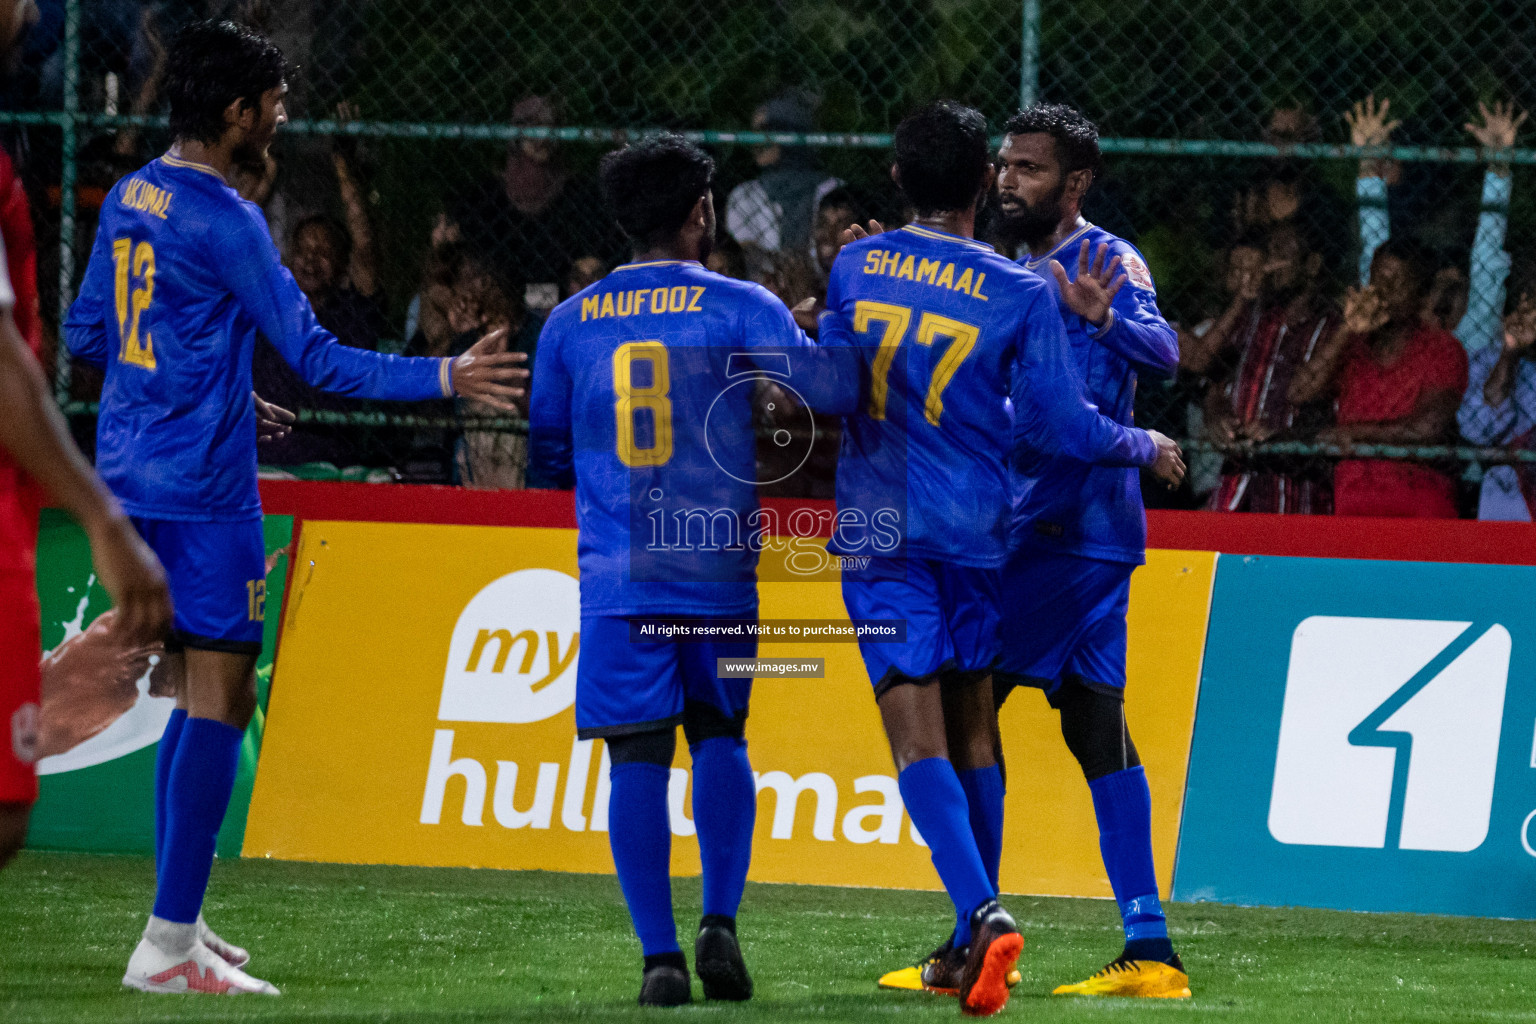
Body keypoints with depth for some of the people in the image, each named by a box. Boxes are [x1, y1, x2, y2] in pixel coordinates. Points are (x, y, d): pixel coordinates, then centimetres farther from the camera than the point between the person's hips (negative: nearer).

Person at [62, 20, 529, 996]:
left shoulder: (129, 198, 10)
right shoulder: (224, 221, -16)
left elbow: (86, 334, 21)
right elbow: (317, 359, -16)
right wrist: (442, 378, -13)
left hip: (129, 476, 9)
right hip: (202, 487, -9)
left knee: (211, 698, 17)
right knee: (217, 703, -7)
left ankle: (180, 920, 20)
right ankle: (167, 946, -11)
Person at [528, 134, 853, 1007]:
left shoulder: (572, 322, 8)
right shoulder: (739, 308, -1)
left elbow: (548, 456, 15)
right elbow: (833, 386, -12)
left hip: (616, 574, 1)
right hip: (719, 570, -1)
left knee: (639, 760, 0)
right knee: (720, 739, 16)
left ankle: (660, 956, -8)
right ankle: (720, 921, -1)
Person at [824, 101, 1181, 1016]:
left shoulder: (854, 268, 0)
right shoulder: (1022, 296, -7)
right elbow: (1060, 425, -5)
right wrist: (1145, 449, 13)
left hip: (878, 528, 0)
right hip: (975, 529, 0)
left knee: (920, 739, -7)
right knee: (973, 729, 14)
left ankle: (983, 913, -26)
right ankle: (973, 942, 19)